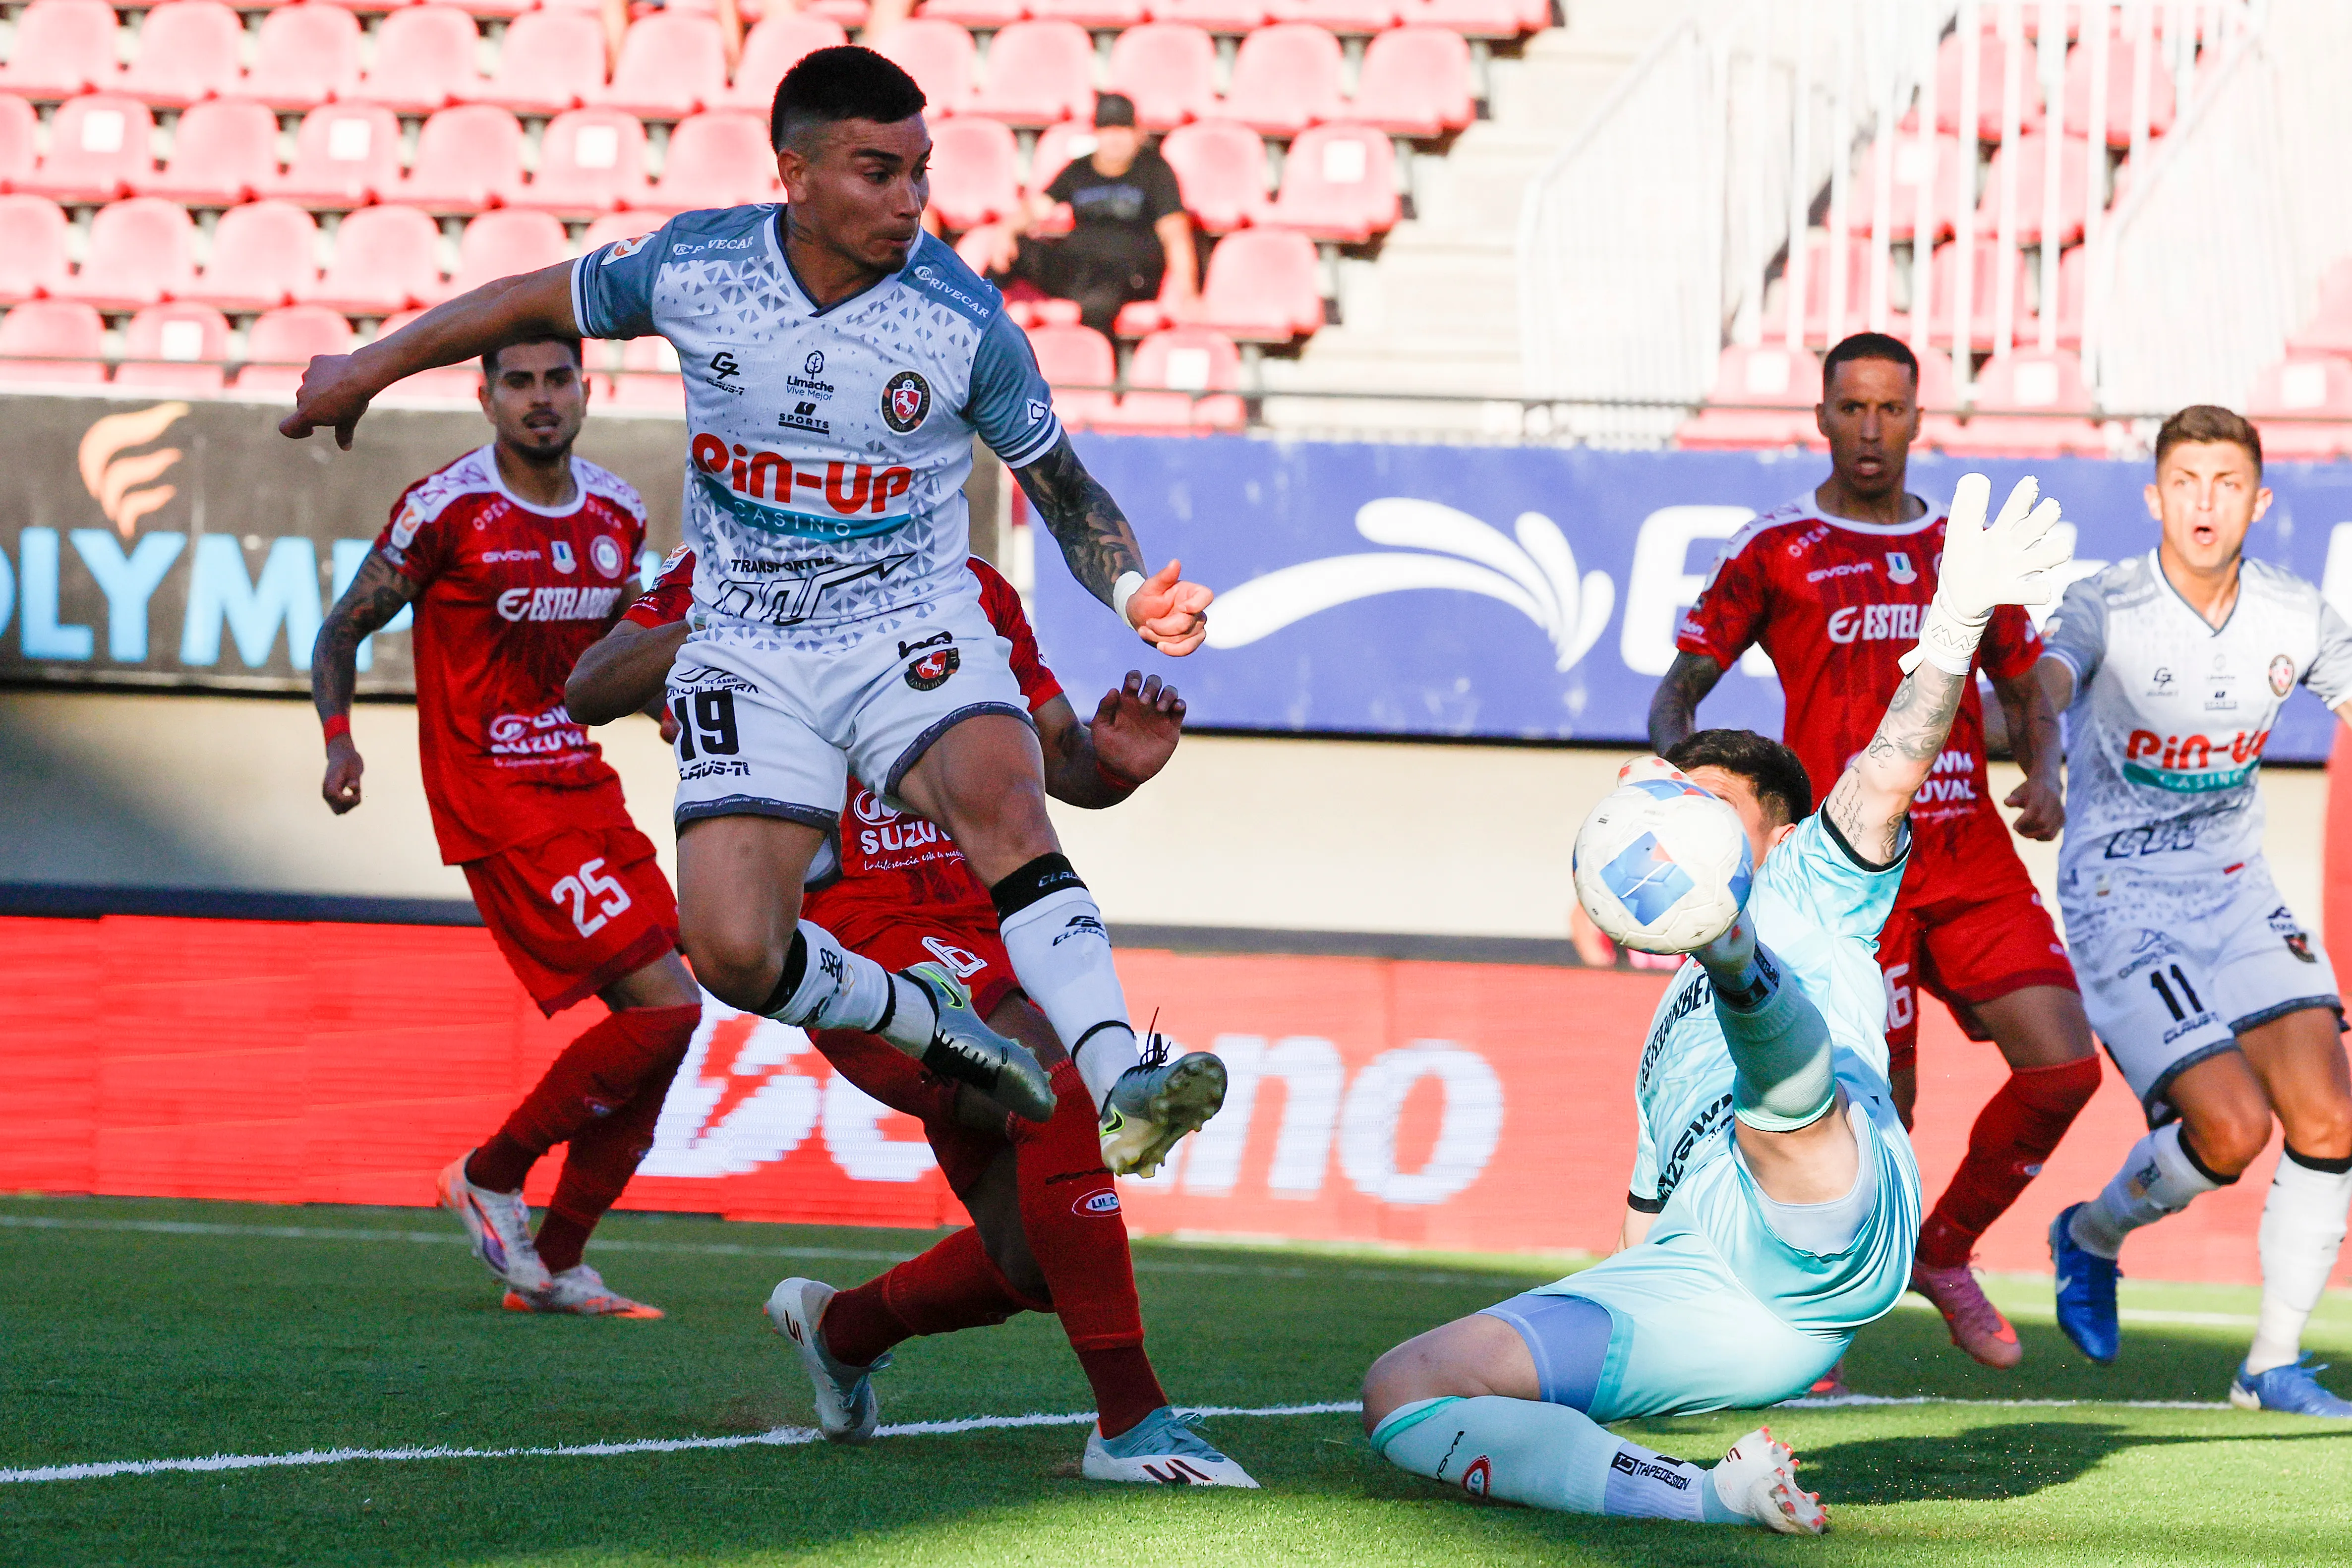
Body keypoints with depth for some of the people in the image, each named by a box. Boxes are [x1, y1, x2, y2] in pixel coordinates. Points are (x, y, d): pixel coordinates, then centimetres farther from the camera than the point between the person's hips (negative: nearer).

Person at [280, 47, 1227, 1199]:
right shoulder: (694, 267, -8)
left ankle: (1122, 1085, -44)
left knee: (1000, 796, -34)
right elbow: (537, 303, 12)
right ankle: (943, 1038, 10)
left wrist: (1134, 592, -17)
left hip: (913, 637, -2)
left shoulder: (965, 320, -11)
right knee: (733, 953, -16)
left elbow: (1060, 487, 3)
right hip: (751, 659, 2)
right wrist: (369, 368, 23)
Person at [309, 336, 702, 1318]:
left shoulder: (615, 514, 9)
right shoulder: (446, 509, -10)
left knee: (658, 1021, 2)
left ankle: (552, 1266, 12)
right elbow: (343, 629, -2)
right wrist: (338, 739, -17)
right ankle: (491, 1176, 1)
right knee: (665, 1004, -16)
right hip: (496, 803, -8)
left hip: (584, 788, 8)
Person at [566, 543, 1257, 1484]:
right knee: (1066, 1094, -30)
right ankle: (1130, 1424, -25)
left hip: (980, 934, 7)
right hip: (857, 938, -7)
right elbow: (591, 692, -14)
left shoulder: (976, 593, 14)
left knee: (1032, 1258, 6)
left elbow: (1064, 768, 18)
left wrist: (1115, 762, -7)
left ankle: (841, 1328, 36)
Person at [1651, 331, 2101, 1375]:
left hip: (1974, 858, 4)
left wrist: (2043, 776, 2)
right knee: (1878, 1109, -6)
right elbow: (1675, 698, 5)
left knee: (2065, 1068, -9)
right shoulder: (1774, 554, 3)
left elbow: (2027, 692, 23)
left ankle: (1944, 1251, 15)